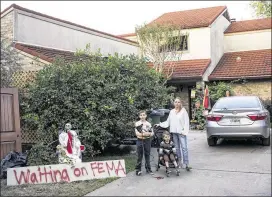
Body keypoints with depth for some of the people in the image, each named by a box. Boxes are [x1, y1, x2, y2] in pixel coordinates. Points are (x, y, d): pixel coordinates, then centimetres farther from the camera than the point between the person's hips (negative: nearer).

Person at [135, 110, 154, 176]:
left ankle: (148, 169, 17)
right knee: (140, 156, -1)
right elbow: (137, 133, -9)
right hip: (140, 140, -2)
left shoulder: (148, 124, 7)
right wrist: (143, 134, -19)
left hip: (147, 140, 2)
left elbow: (152, 133, 4)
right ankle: (138, 170, 5)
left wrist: (149, 134, -17)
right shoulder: (137, 123, 0)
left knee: (147, 155, 8)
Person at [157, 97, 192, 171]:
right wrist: (160, 124, 8)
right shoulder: (172, 112, 13)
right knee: (177, 148, 9)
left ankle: (186, 164, -9)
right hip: (174, 132, 5)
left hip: (181, 132, -4)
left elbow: (186, 122, -4)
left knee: (184, 148, -9)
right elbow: (168, 122, 17)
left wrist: (185, 131, -13)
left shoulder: (183, 111, 0)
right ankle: (179, 163, 17)